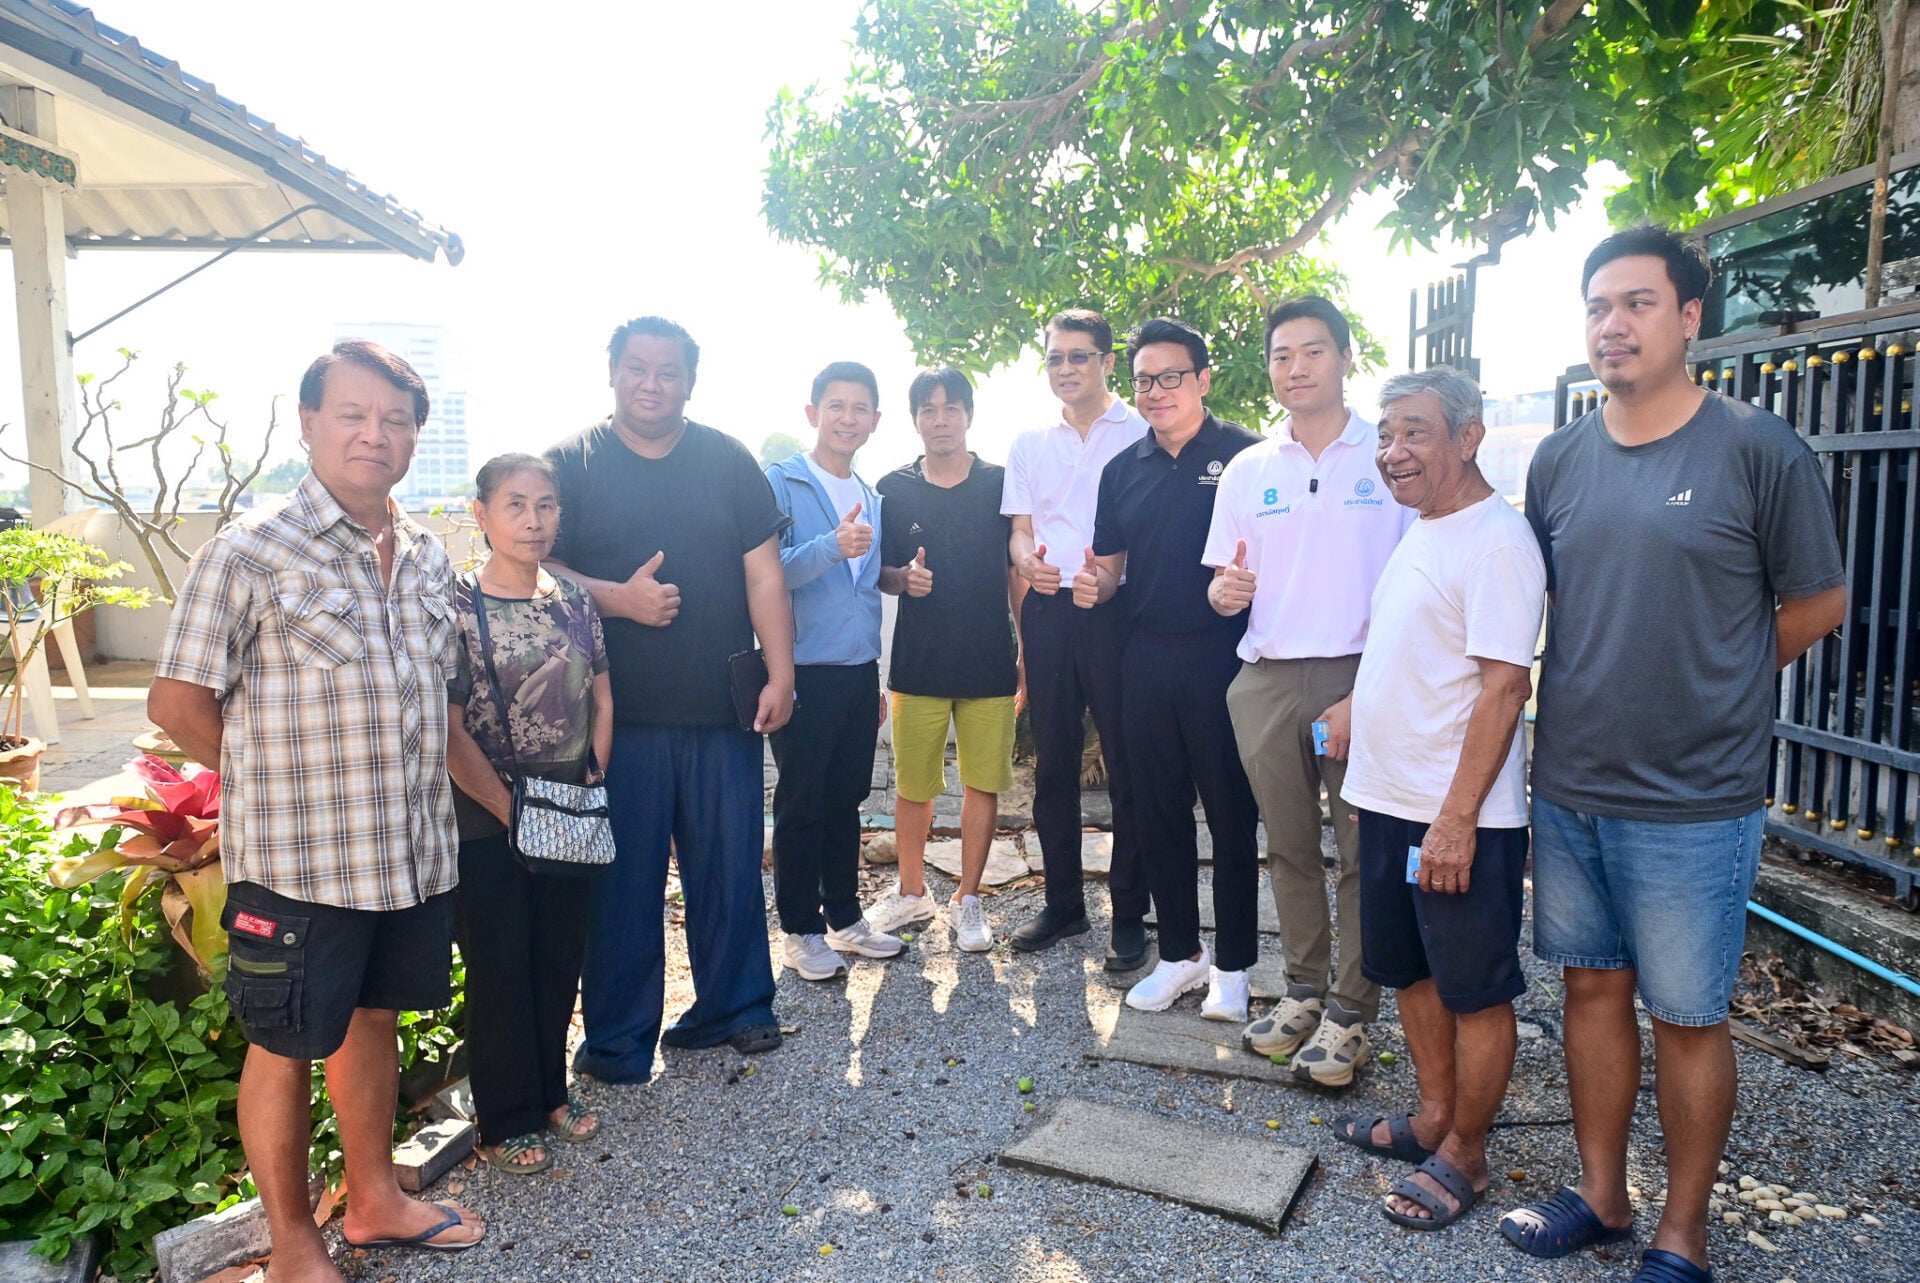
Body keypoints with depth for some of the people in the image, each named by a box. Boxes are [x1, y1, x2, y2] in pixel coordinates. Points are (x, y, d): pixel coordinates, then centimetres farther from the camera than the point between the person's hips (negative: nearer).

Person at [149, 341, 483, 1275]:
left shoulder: (430, 559, 7)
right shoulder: (250, 552, -12)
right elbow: (177, 702, -9)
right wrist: (281, 777, -1)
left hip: (416, 851, 6)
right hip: (297, 861, -6)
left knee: (374, 1017, 20)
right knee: (286, 1046, 10)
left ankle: (374, 1200, 39)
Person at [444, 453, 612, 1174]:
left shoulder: (573, 600, 4)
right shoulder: (457, 607, -12)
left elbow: (600, 700, 9)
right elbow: (451, 731, -15)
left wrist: (591, 785, -1)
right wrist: (511, 811, -14)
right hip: (489, 823, -5)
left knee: (560, 960, 15)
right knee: (500, 971, 7)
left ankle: (550, 1094, 34)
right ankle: (505, 1122, 25)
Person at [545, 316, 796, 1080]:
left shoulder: (727, 461, 8)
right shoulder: (571, 464, 3)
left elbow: (763, 573, 5)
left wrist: (780, 674, -2)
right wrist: (619, 597, -16)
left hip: (723, 709, 2)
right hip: (619, 714, -1)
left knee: (730, 864, 9)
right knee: (622, 876, 5)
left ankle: (733, 1007, 27)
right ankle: (618, 1037, 21)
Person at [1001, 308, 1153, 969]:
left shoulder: (1140, 432, 2)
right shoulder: (1030, 443, 16)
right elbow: (1020, 531, 16)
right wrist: (1027, 560, -7)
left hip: (1116, 610, -4)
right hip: (1047, 610, 4)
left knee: (1126, 765, 0)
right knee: (1053, 763, 10)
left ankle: (1129, 915, 12)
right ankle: (1062, 903, 23)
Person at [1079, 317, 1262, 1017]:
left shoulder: (1245, 455, -4)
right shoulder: (1123, 469, 12)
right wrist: (1093, 585, -6)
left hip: (1222, 659, -5)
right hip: (1147, 662, 5)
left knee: (1231, 816, 5)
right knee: (1158, 814, 12)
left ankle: (1233, 965, 21)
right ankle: (1180, 952, 29)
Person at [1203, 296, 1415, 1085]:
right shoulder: (1247, 470, 10)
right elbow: (1225, 586, 13)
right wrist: (1222, 591, -12)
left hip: (1361, 678, -3)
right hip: (1266, 682, 4)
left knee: (1363, 850, 2)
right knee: (1288, 846, 12)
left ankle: (1349, 1011, 15)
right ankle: (1304, 987, 27)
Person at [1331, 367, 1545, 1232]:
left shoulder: (1496, 541, -16)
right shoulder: (1420, 535, 12)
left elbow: (1505, 684, -21)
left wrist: (1457, 817, -23)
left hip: (1457, 815, -9)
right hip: (1387, 800, 9)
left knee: (1476, 992, 7)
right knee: (1411, 971, 20)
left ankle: (1465, 1155, 22)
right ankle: (1434, 1117, 36)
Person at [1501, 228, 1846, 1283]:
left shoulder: (1758, 449, -8)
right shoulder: (1558, 459, 5)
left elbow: (1818, 602, 0)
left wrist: (1706, 686, 3)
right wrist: (1608, 686, 8)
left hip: (1693, 803, -4)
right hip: (1568, 789, 5)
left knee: (1686, 1018, 8)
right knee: (1592, 988, 15)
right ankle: (1600, 1197, 32)